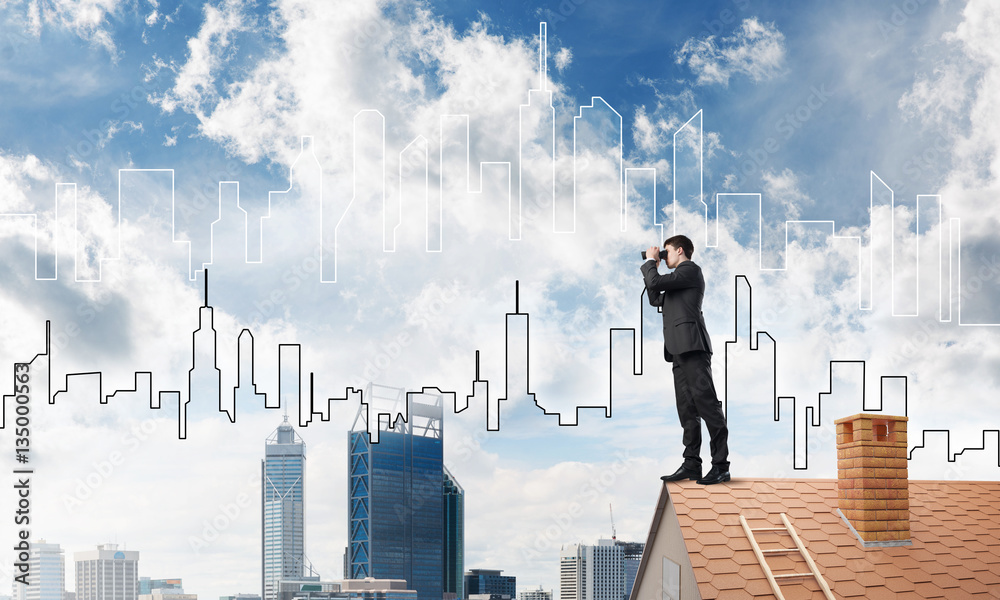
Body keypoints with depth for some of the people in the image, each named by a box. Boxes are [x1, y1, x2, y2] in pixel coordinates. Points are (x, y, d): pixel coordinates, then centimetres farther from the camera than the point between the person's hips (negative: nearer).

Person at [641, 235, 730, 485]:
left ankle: (721, 465, -15)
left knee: (706, 403, -12)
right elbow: (656, 299, 31)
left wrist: (650, 262, 6)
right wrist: (651, 267, 26)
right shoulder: (680, 277, 27)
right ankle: (691, 464, 4)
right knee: (687, 408, 5)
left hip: (692, 346, -10)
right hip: (680, 350, 10)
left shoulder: (690, 270, -2)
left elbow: (656, 282, -11)